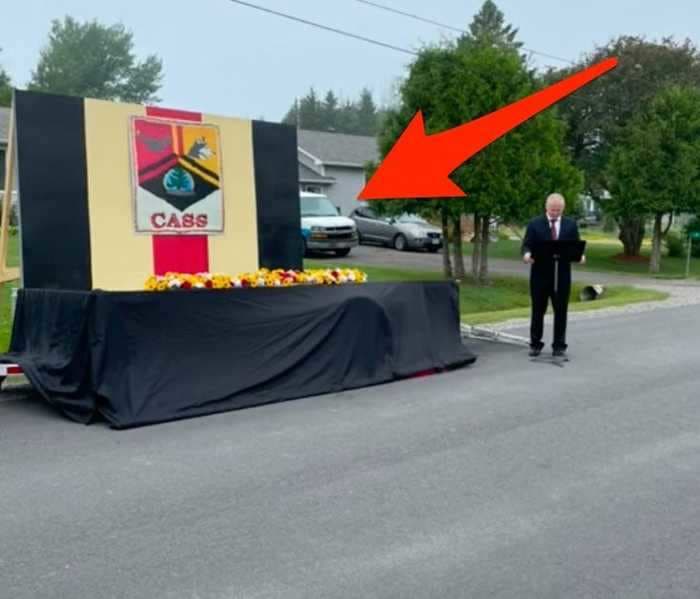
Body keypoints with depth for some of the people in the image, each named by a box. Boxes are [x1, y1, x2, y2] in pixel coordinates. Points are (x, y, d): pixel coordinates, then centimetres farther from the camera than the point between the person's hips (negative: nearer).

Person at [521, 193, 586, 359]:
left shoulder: (571, 224, 7)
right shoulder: (535, 224, 2)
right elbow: (526, 245, -2)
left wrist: (580, 256, -17)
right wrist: (527, 254, -25)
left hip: (562, 274, 1)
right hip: (540, 274, -1)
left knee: (561, 311, 4)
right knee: (538, 310, 7)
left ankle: (559, 346, 12)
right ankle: (535, 344, 18)